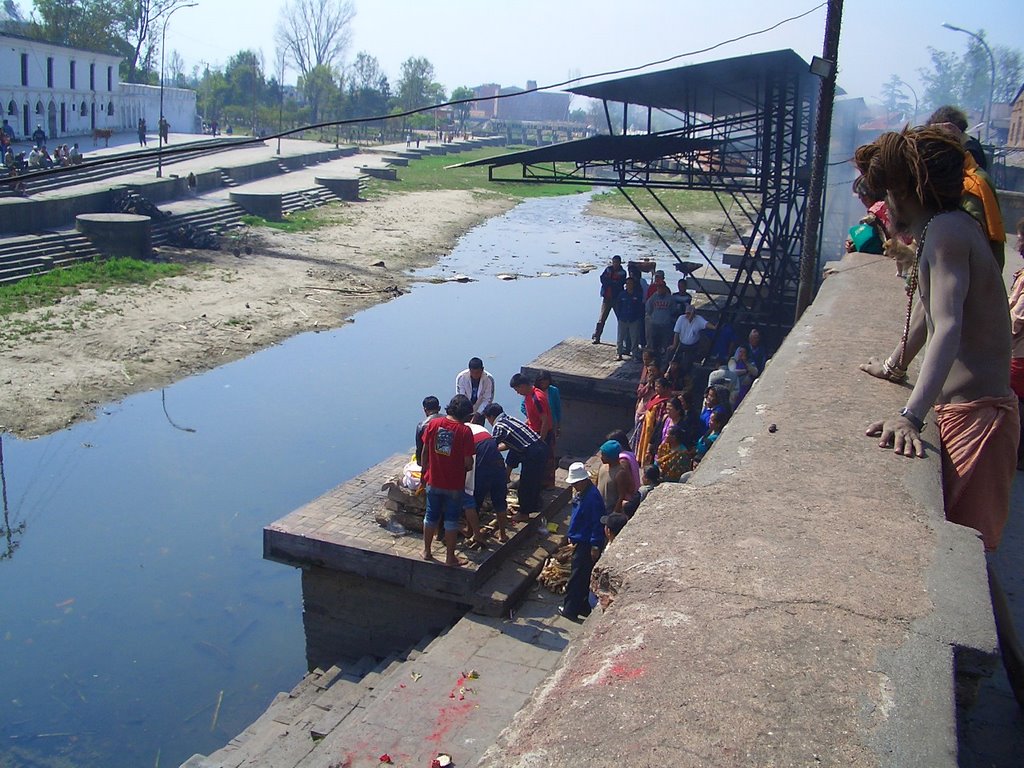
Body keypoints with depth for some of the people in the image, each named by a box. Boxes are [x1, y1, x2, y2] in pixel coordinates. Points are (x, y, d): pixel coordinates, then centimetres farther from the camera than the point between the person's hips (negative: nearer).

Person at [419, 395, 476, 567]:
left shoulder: (433, 424, -6)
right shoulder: (464, 431, -16)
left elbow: (425, 451, 2)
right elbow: (468, 462, -15)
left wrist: (424, 472, 15)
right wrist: (467, 468, 9)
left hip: (433, 482, 3)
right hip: (454, 485, -3)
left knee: (431, 516, 19)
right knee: (451, 520, 10)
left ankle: (426, 551, 31)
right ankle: (450, 557, 17)